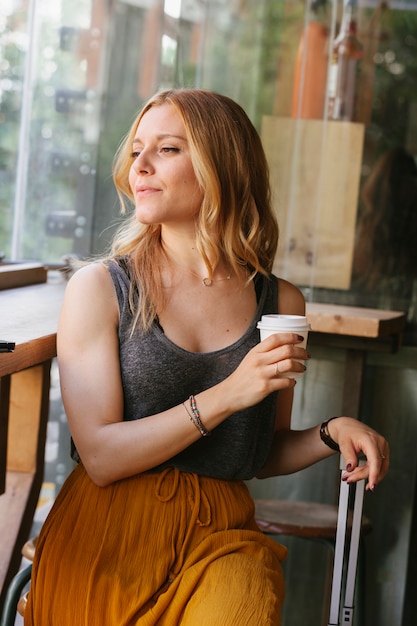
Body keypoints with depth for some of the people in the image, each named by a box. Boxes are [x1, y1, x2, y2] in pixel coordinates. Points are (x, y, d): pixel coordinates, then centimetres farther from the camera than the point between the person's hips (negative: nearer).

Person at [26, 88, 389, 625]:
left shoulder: (280, 303, 6)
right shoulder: (98, 288, -3)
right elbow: (101, 458, -10)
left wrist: (332, 434, -2)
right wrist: (227, 395, -17)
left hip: (220, 537, 2)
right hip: (109, 536, -2)